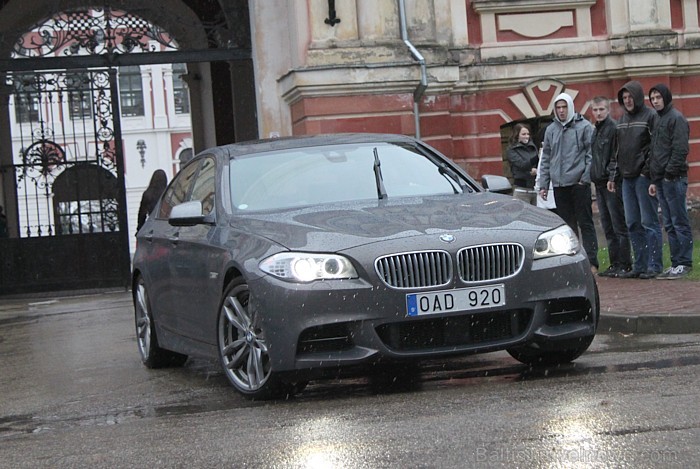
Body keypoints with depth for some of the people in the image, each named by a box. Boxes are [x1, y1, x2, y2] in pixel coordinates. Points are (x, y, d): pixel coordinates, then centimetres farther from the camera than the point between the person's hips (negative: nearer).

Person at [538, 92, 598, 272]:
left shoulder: (584, 126, 0)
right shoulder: (551, 130, 13)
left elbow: (592, 154, -3)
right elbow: (546, 158, 15)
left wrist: (586, 177, -12)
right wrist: (544, 184, 10)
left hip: (579, 183, -4)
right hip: (559, 185, 5)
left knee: (585, 223, -3)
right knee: (567, 225, 7)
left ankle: (591, 262, -2)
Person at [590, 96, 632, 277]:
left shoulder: (614, 128, -10)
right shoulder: (595, 131, 17)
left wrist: (613, 177, -18)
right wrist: (594, 176, 15)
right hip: (600, 184, 9)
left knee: (619, 226, -6)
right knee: (608, 228, 11)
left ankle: (624, 264, -3)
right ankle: (615, 264, 15)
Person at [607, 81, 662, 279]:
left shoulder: (650, 116, -6)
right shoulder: (622, 120, 17)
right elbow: (617, 150, 19)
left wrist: (647, 171, -17)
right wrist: (613, 176, 13)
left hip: (644, 178, -7)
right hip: (627, 179, 8)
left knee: (649, 222, -5)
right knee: (633, 224, 8)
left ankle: (654, 266, -2)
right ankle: (639, 266, 13)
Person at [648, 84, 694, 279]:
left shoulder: (676, 118, -7)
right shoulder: (658, 120, 20)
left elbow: (680, 149, -15)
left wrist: (670, 173, -18)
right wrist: (655, 180, 17)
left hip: (673, 179, -9)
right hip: (661, 179, 9)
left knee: (680, 222, -6)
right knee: (669, 225, 9)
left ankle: (684, 263, -4)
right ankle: (676, 263, 12)